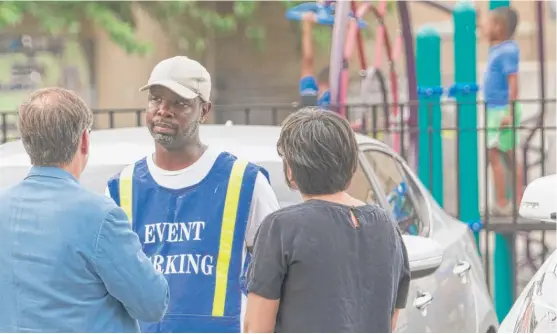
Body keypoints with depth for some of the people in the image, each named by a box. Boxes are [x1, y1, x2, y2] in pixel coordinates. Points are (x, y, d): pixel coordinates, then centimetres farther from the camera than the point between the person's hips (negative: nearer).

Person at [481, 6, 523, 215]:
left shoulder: (507, 51, -16)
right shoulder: (497, 50, 12)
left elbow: (513, 82, -21)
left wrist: (510, 112, -23)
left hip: (503, 111, -10)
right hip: (496, 110, 10)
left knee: (494, 155, -8)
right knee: (509, 157, 12)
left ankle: (501, 204, -6)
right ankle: (519, 203, 16)